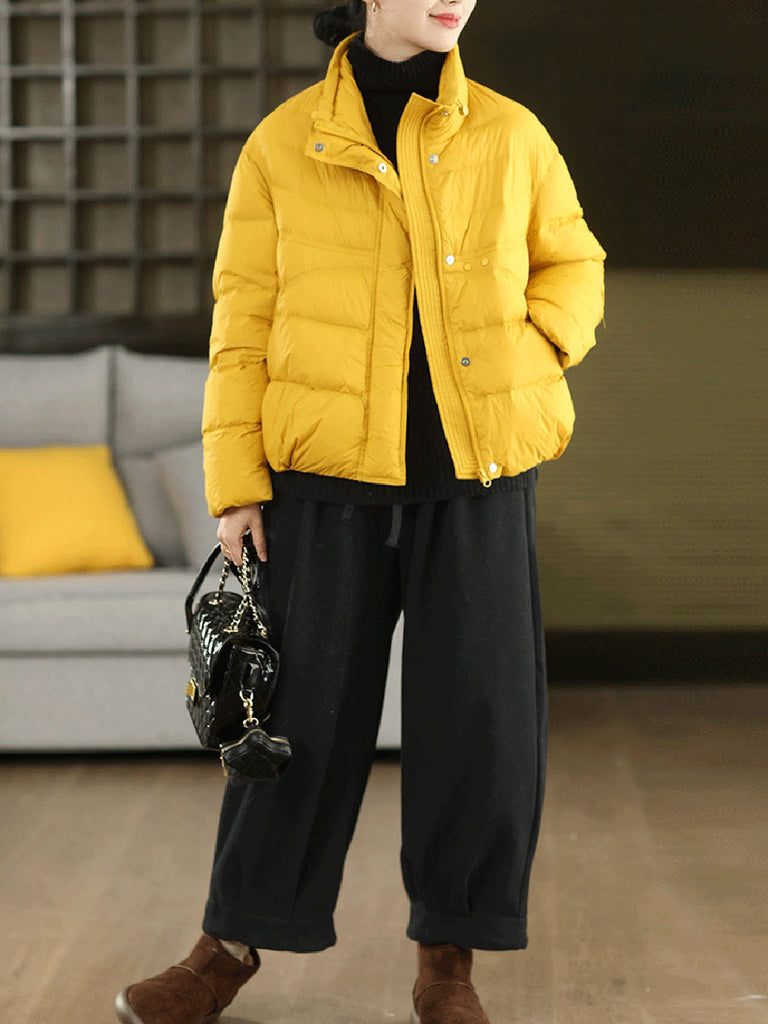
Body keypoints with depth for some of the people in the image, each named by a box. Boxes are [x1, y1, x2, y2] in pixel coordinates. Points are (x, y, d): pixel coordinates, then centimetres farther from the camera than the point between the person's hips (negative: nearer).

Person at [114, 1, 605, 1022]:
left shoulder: (509, 135, 5)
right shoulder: (284, 145, 2)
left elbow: (572, 265, 16)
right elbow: (244, 321, 3)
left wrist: (527, 356, -3)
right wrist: (236, 484, -1)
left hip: (477, 476, 1)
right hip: (332, 475, -1)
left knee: (479, 715, 0)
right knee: (304, 711, 3)